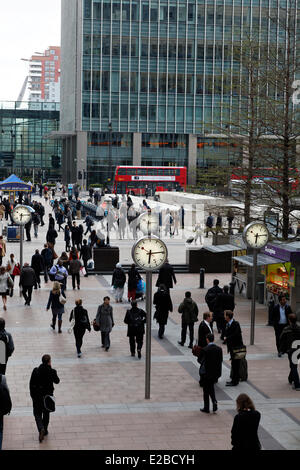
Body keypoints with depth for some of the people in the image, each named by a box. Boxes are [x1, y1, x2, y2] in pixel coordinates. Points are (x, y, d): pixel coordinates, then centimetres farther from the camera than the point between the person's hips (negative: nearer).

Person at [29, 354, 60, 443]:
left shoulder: (36, 371, -10)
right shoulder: (52, 372, -14)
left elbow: (31, 383, -4)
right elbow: (57, 381, 4)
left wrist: (32, 395, 8)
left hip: (37, 396, 0)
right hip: (48, 396, 0)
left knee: (37, 413, 11)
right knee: (46, 413, 20)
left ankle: (41, 429, -13)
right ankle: (45, 431, 28)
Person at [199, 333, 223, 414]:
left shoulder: (205, 350, -18)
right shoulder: (219, 349, -2)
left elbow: (203, 361, -16)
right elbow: (220, 361, 3)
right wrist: (218, 372, 11)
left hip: (206, 373, -5)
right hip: (215, 373, 5)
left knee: (206, 391, 8)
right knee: (211, 388, 22)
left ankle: (206, 408, 15)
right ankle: (214, 402, 1)